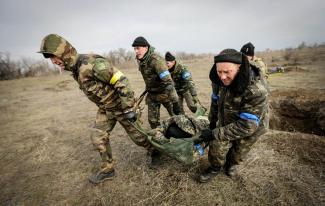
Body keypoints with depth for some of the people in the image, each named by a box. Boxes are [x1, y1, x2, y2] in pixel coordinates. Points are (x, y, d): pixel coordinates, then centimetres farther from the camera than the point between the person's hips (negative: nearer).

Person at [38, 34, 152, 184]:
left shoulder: (92, 64, -29)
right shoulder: (75, 70, 2)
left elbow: (122, 82, -30)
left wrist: (128, 109, -28)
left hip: (120, 105, -8)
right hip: (105, 108, 8)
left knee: (136, 135, 6)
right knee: (98, 137, 7)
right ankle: (107, 170, 25)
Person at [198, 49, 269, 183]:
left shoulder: (256, 92, -40)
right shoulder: (219, 81, -22)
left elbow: (246, 126, -35)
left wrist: (215, 134, -32)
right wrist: (212, 121, 9)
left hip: (250, 128, -3)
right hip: (226, 123, 3)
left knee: (237, 154, 17)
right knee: (217, 148, -3)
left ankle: (230, 164, 52)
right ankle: (215, 168, 30)